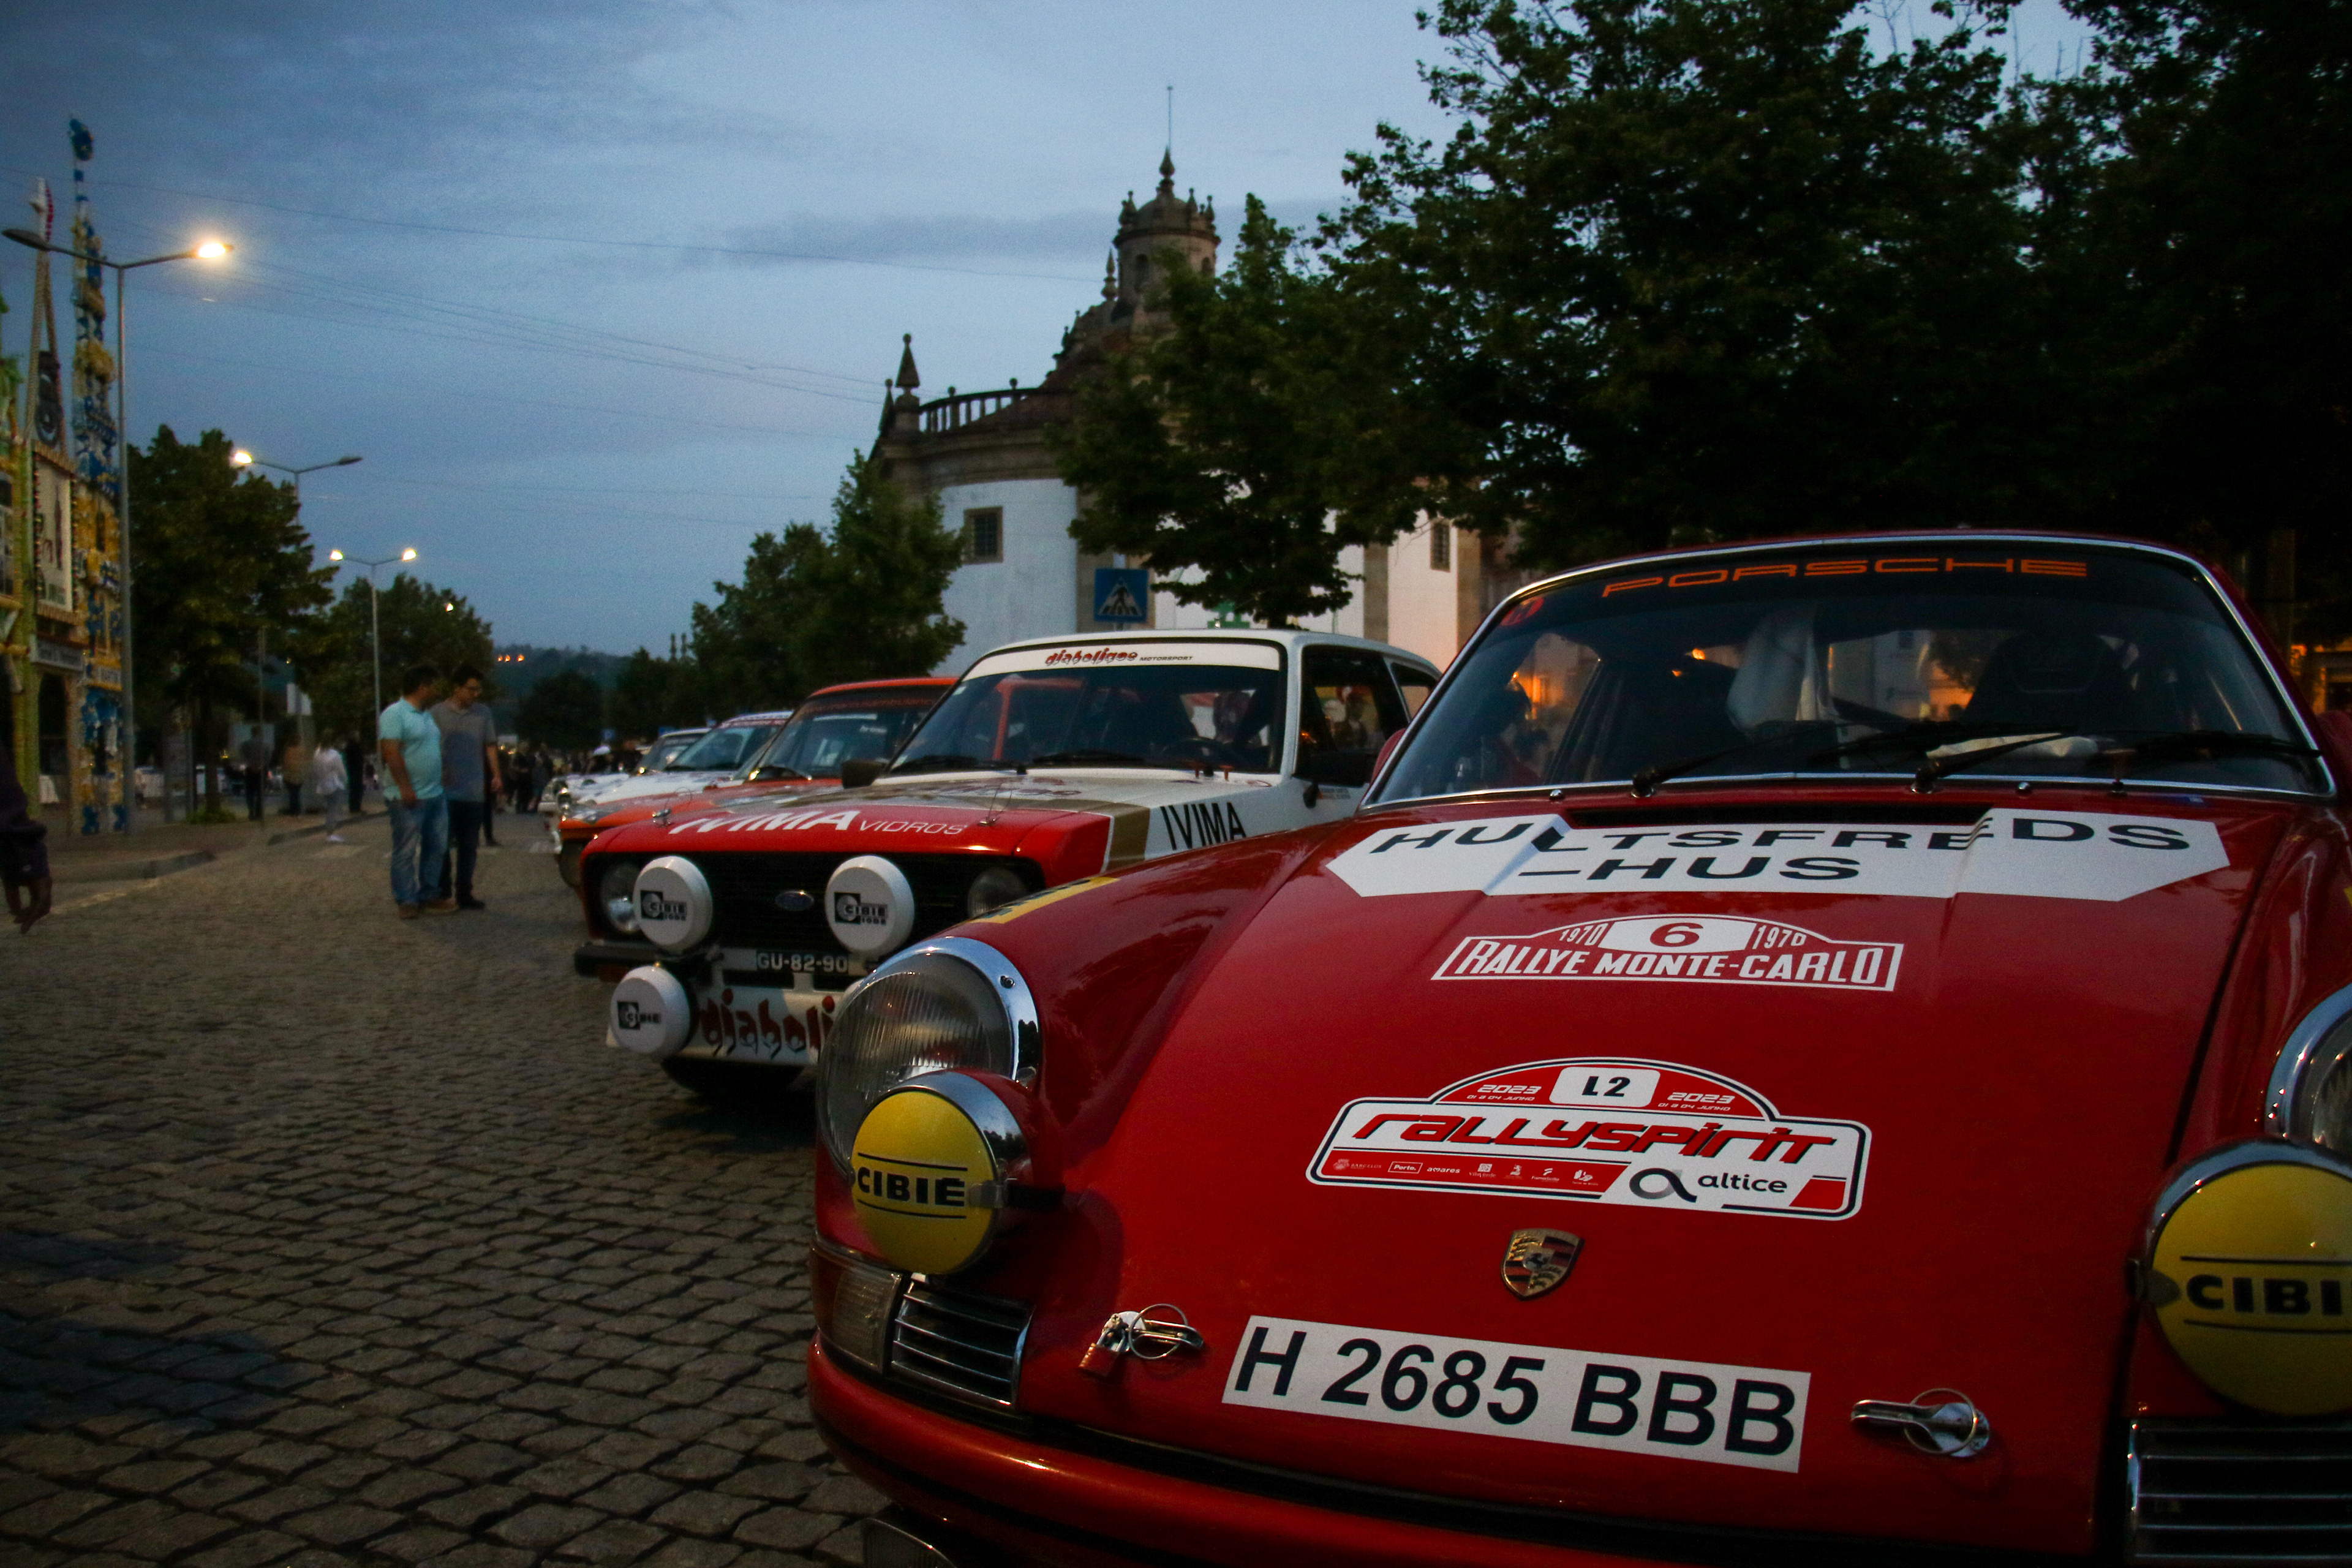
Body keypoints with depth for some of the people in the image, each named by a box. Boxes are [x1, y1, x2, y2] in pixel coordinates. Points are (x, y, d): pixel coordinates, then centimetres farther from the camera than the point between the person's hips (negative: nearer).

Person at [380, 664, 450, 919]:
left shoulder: (427, 715, 17)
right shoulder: (394, 714, -11)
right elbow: (391, 752, -18)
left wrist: (442, 781, 22)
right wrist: (406, 788, -22)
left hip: (435, 795, 9)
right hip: (409, 799, -9)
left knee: (437, 848, 11)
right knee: (406, 852, -2)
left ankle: (427, 895, 20)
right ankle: (407, 901, 4)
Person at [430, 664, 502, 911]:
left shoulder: (483, 713, 8)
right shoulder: (438, 713, -3)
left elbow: (490, 746, 13)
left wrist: (496, 774, 1)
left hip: (475, 793, 4)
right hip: (446, 792, -3)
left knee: (469, 847, 9)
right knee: (444, 846, 3)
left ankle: (464, 893, 17)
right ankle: (442, 894, 10)